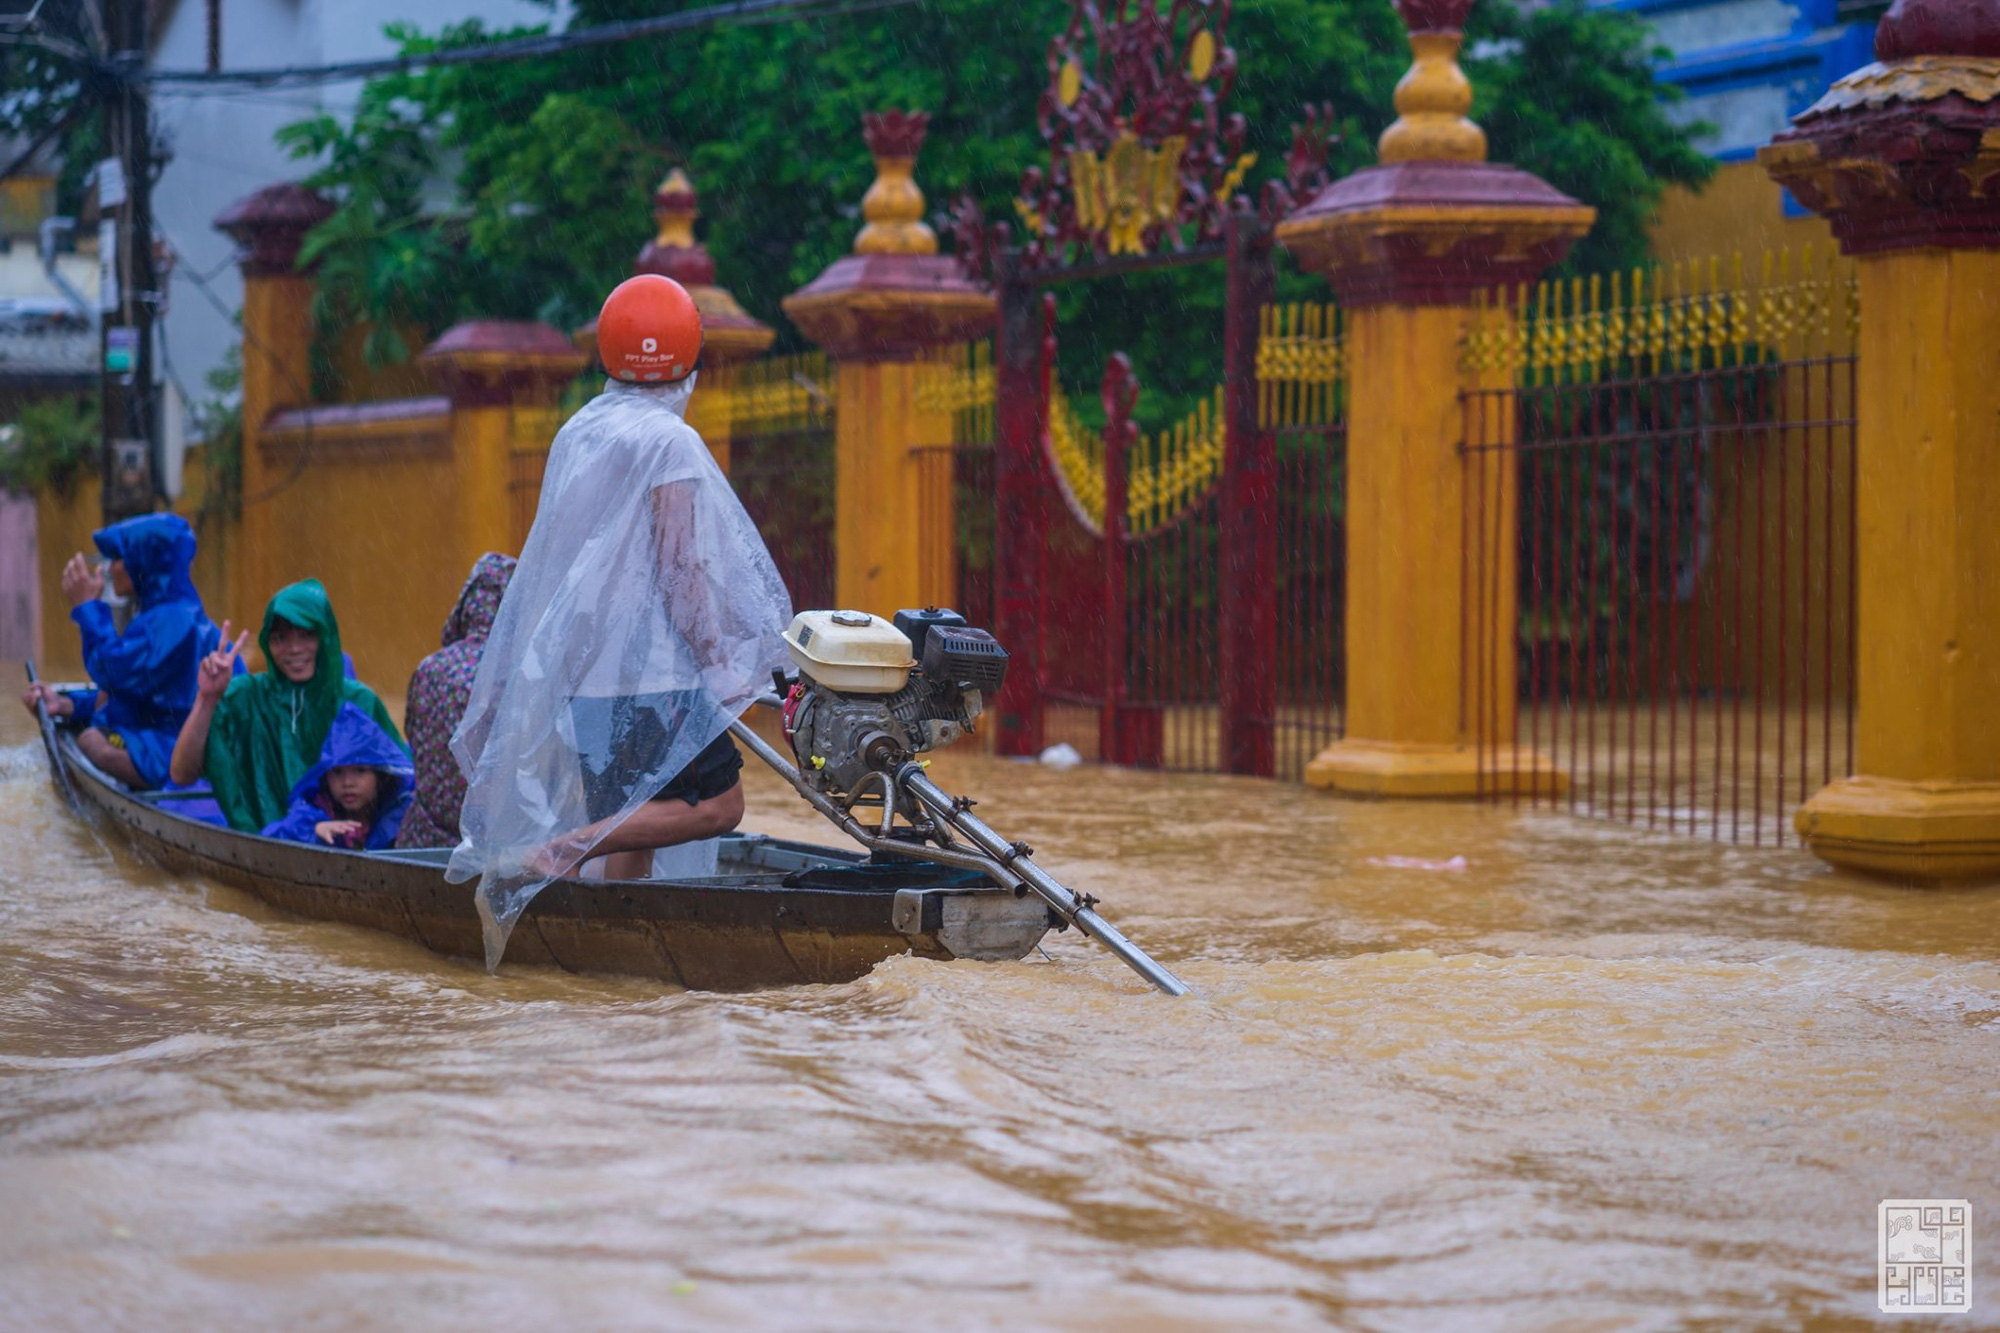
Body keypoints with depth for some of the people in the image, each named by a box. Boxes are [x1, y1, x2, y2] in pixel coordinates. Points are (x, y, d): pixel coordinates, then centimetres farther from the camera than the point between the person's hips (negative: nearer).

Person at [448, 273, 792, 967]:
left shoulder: (575, 433, 13)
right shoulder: (667, 441, -10)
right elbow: (679, 568, -15)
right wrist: (717, 661, -8)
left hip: (579, 671, 8)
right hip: (648, 670, -8)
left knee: (629, 823, 13)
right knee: (716, 804, -6)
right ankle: (540, 856, -16)